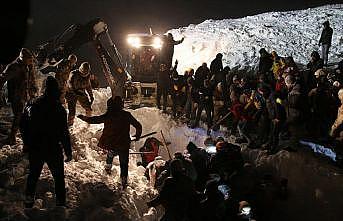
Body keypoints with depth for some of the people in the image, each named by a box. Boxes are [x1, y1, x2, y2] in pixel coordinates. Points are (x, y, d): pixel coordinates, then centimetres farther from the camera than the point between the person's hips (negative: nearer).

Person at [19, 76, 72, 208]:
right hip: (53, 150, -4)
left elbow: (22, 127, 7)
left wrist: (27, 144, 20)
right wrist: (68, 151, -7)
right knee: (59, 177, 10)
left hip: (34, 149, 5)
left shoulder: (31, 105, -1)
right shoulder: (58, 109, -16)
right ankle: (60, 202, 14)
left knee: (33, 174, 22)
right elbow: (64, 133, -15)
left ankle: (29, 200, 32)